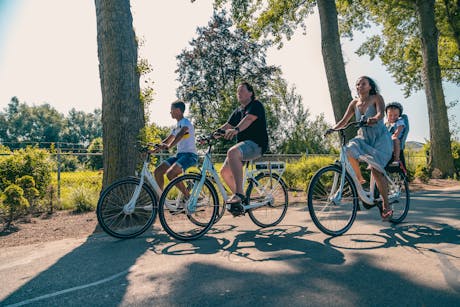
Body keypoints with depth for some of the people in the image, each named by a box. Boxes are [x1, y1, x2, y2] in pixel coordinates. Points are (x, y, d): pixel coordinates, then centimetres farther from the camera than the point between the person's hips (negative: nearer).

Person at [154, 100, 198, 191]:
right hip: (179, 154, 9)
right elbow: (166, 141, 23)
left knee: (170, 173, -28)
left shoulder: (185, 122, -6)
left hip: (189, 155, -8)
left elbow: (180, 135, -26)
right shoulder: (176, 127, 20)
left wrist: (168, 146, -41)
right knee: (157, 171, -3)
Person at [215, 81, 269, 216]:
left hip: (256, 144, -9)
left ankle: (239, 193, -39)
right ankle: (239, 199, 16)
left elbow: (249, 119, -25)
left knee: (232, 152, -36)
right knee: (225, 171, 0)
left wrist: (236, 129, -44)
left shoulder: (256, 105, -4)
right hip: (243, 144, 9)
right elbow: (227, 125, 13)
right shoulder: (238, 111, 21)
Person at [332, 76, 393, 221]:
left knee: (375, 169, -18)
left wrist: (374, 119, -46)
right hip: (363, 137, 4)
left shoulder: (376, 98, -4)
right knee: (350, 149, -30)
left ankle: (386, 206, -5)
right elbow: (344, 121, 4)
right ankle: (359, 179, -7)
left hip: (379, 138, -4)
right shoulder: (354, 103, 8)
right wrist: (333, 129, -15)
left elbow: (381, 113, -22)